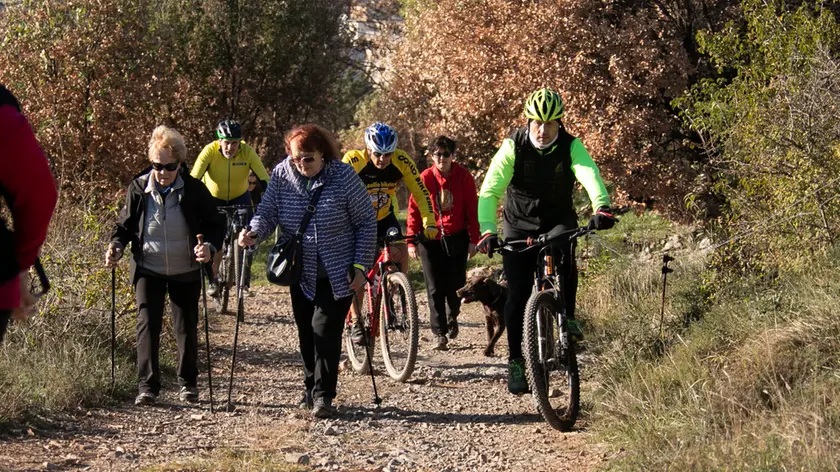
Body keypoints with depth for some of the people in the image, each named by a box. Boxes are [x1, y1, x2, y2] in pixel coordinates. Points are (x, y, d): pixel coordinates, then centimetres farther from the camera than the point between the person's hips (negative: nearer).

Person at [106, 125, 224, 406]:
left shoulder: (195, 190, -11)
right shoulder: (138, 188, -8)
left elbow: (214, 226, -4)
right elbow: (125, 225, 5)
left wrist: (209, 246, -25)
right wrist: (116, 246, -13)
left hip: (185, 272, 0)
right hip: (148, 270, 0)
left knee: (186, 327, 8)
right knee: (147, 325, -9)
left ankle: (188, 383, 25)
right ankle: (148, 386, -6)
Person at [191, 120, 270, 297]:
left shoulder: (247, 152, -27)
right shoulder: (210, 151, -29)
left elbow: (263, 179, -28)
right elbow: (194, 178, -33)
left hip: (240, 197, 1)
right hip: (214, 198, -1)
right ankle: (213, 280, 13)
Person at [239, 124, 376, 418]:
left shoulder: (344, 177, -14)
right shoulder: (282, 175, -5)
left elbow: (367, 223, -7)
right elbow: (268, 213, -3)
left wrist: (360, 266, -10)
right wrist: (254, 233, -26)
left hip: (337, 274, -4)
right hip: (301, 273, 4)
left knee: (326, 329, -11)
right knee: (306, 332, 11)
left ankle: (323, 395, -6)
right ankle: (311, 389, 26)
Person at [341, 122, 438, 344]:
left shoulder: (402, 161, -23)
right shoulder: (352, 161, -30)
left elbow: (420, 193, -19)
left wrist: (429, 223, -29)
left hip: (385, 217, 2)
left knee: (401, 254, -17)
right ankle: (356, 321, -1)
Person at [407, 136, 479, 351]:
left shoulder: (464, 177, -4)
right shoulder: (425, 178, -5)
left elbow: (472, 208, 0)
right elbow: (414, 210, -2)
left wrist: (474, 239, -3)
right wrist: (411, 241, -5)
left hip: (456, 238, 0)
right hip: (431, 239, 0)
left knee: (456, 284, 3)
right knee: (435, 289, -1)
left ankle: (452, 317, 33)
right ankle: (439, 333, 5)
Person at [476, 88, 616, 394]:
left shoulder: (570, 146, -16)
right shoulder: (513, 147, -18)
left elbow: (590, 175, -34)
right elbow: (490, 191, -25)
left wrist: (601, 207, -55)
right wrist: (487, 231, -41)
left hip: (558, 221, 1)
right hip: (519, 226, -1)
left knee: (564, 248, -30)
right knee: (518, 294, -9)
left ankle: (568, 317, -11)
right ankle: (515, 362, 1)